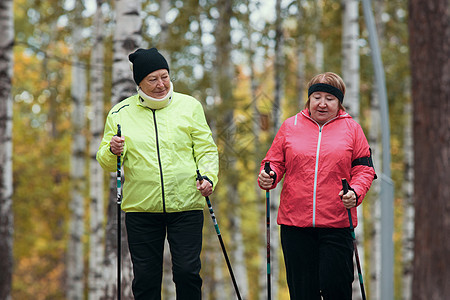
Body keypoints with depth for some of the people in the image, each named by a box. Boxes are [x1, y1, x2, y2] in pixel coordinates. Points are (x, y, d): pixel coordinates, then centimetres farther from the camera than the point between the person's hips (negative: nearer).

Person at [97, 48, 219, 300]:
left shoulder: (190, 106, 6)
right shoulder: (120, 113, 6)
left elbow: (206, 149, 6)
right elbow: (106, 163, 8)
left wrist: (208, 177, -12)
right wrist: (112, 152, -14)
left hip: (186, 206, -1)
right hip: (141, 210, 1)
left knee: (187, 273, -4)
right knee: (145, 278, 5)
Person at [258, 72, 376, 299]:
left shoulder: (351, 129, 8)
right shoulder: (290, 126, 11)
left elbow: (364, 169, 5)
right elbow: (275, 162, 13)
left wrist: (355, 193, -14)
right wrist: (269, 177, -10)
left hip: (337, 223, -1)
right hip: (294, 221, 2)